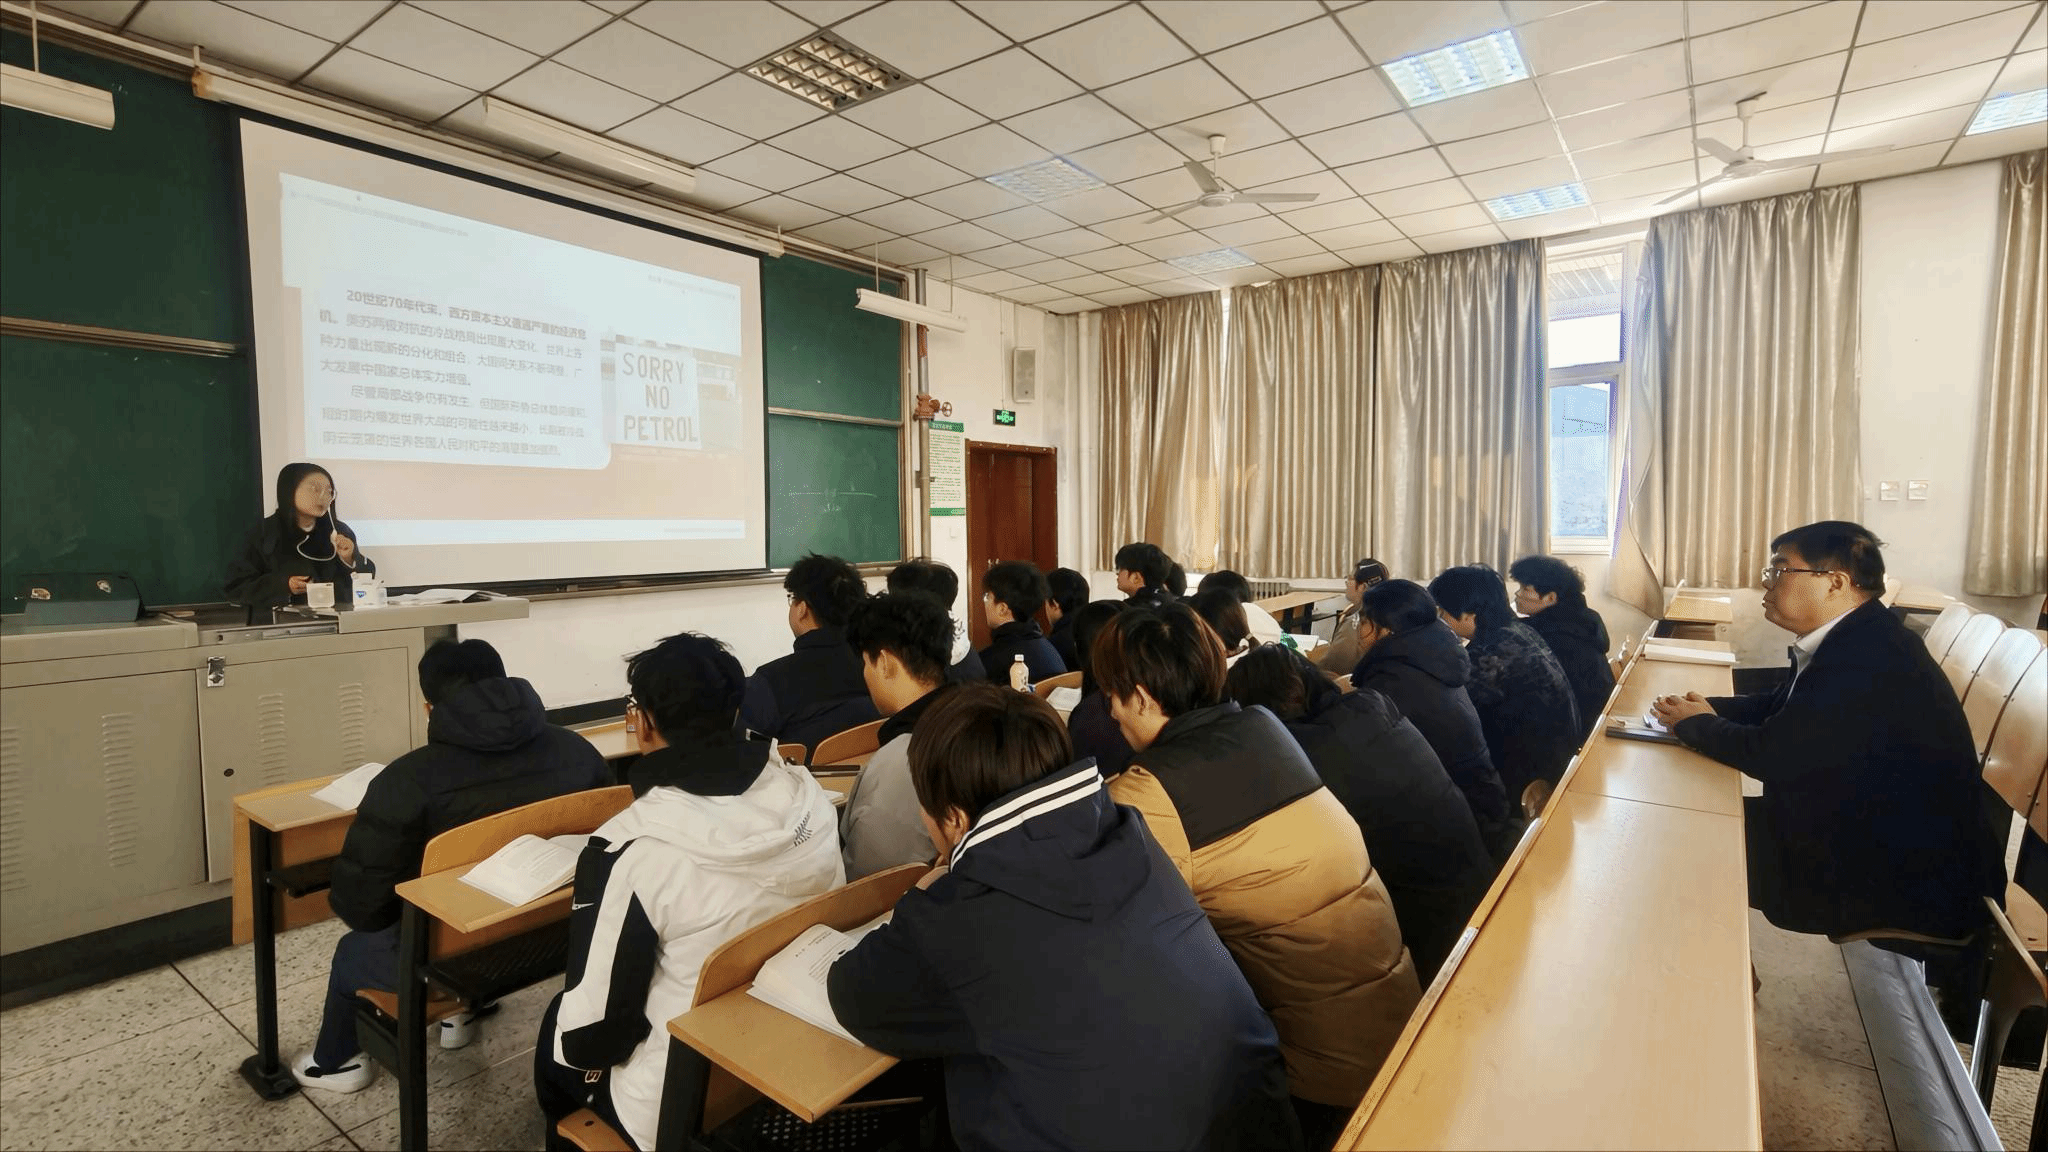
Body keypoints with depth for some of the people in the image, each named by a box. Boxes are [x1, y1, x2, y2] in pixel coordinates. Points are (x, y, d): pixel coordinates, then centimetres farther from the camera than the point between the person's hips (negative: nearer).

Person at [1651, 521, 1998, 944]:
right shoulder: (1856, 639, 3)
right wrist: (1709, 708, -5)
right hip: (1873, 824, 9)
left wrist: (1694, 723, -10)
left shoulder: (1867, 658, -30)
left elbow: (1771, 755, -27)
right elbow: (1779, 705, 13)